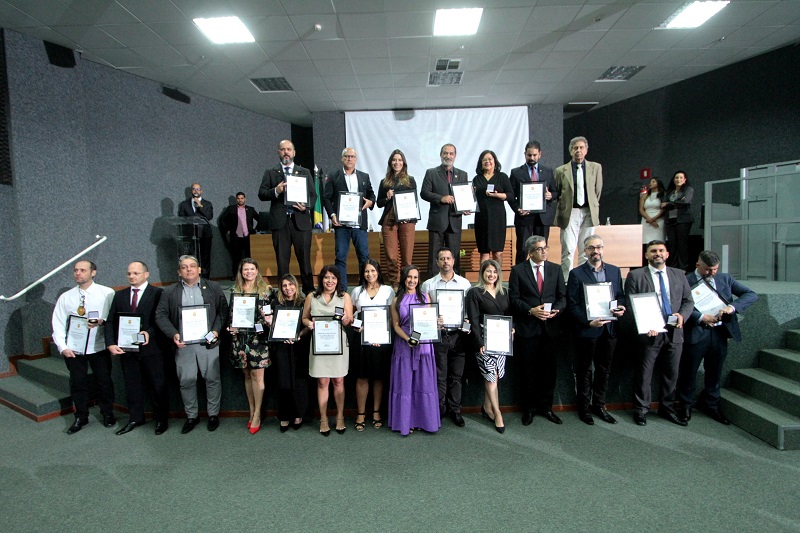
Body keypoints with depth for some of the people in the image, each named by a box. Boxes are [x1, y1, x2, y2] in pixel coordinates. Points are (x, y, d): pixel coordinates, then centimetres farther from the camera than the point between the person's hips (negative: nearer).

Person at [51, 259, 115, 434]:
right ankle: (81, 417, 28)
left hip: (99, 347, -2)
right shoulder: (66, 297, 4)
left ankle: (108, 414, 26)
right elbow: (58, 325, 3)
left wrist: (101, 322, -25)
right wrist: (63, 347, -7)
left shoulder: (107, 293, -4)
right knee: (77, 384, 10)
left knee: (104, 382, 8)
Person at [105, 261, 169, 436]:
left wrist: (150, 332, -23)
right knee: (132, 385, 14)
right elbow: (111, 321, 7)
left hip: (151, 348, -4)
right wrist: (111, 343, -5)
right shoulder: (120, 295, 11)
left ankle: (161, 419, 18)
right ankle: (135, 418, 29)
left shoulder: (157, 293, -4)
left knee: (158, 385, 4)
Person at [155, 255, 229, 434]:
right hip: (183, 344, 1)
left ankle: (213, 414, 21)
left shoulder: (213, 288, 6)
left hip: (208, 343, -1)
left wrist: (216, 330, -11)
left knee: (212, 379, 5)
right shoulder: (170, 292, 8)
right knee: (186, 381, 6)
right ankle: (191, 416, 24)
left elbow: (223, 311, 3)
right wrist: (173, 334, -11)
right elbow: (161, 315, 3)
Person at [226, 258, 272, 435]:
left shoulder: (266, 289, 2)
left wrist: (267, 322, -15)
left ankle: (257, 415, 6)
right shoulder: (235, 290, 10)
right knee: (247, 375, 10)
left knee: (257, 375, -3)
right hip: (240, 337, 3)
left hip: (259, 337, -3)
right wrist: (231, 327, -3)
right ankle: (252, 412, 21)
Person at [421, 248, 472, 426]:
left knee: (456, 376, 9)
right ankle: (439, 410, 20)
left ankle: (455, 410, 23)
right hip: (438, 335, -1)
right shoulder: (428, 285, 3)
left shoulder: (465, 283, 6)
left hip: (458, 334, 1)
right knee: (439, 376, 6)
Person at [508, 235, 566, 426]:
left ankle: (545, 406, 26)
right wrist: (531, 310, -17)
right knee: (529, 370, 8)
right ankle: (529, 408, 23)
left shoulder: (555, 269, 8)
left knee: (549, 369, 9)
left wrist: (556, 309, -11)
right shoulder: (518, 270, -1)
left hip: (550, 327, 3)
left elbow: (562, 296, 8)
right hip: (527, 328, -2)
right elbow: (514, 298, -4)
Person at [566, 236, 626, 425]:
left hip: (609, 329, 4)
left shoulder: (614, 271, 7)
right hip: (586, 331, -4)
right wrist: (588, 322, -20)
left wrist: (621, 307, -7)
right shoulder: (576, 273, -7)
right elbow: (572, 305, -9)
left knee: (604, 370, 16)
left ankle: (599, 405, 32)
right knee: (584, 371, 9)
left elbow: (620, 295, 14)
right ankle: (584, 408, 24)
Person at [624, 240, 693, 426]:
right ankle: (641, 410, 19)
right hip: (649, 332, -4)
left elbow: (688, 301, 11)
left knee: (671, 374, 15)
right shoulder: (635, 276, -2)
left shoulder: (679, 275, 11)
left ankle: (667, 408, 32)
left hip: (674, 332, 4)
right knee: (643, 374, 5)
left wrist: (682, 315, -9)